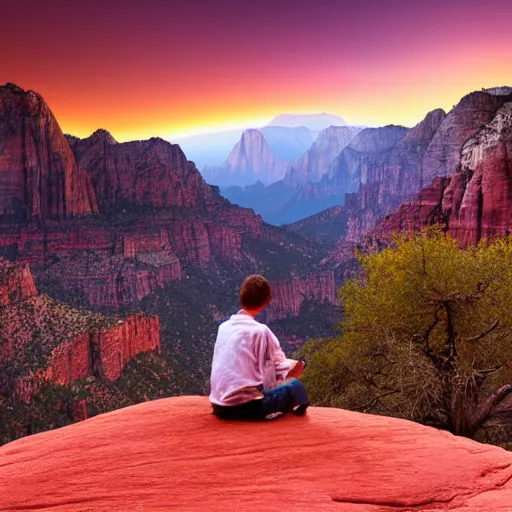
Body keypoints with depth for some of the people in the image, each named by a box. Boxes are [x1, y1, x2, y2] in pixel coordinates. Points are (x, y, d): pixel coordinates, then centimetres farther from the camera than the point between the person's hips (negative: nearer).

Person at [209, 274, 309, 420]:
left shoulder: (223, 326, 10)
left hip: (219, 406, 6)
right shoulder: (260, 330, -8)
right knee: (295, 386, 13)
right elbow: (282, 369, -2)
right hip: (247, 406, -6)